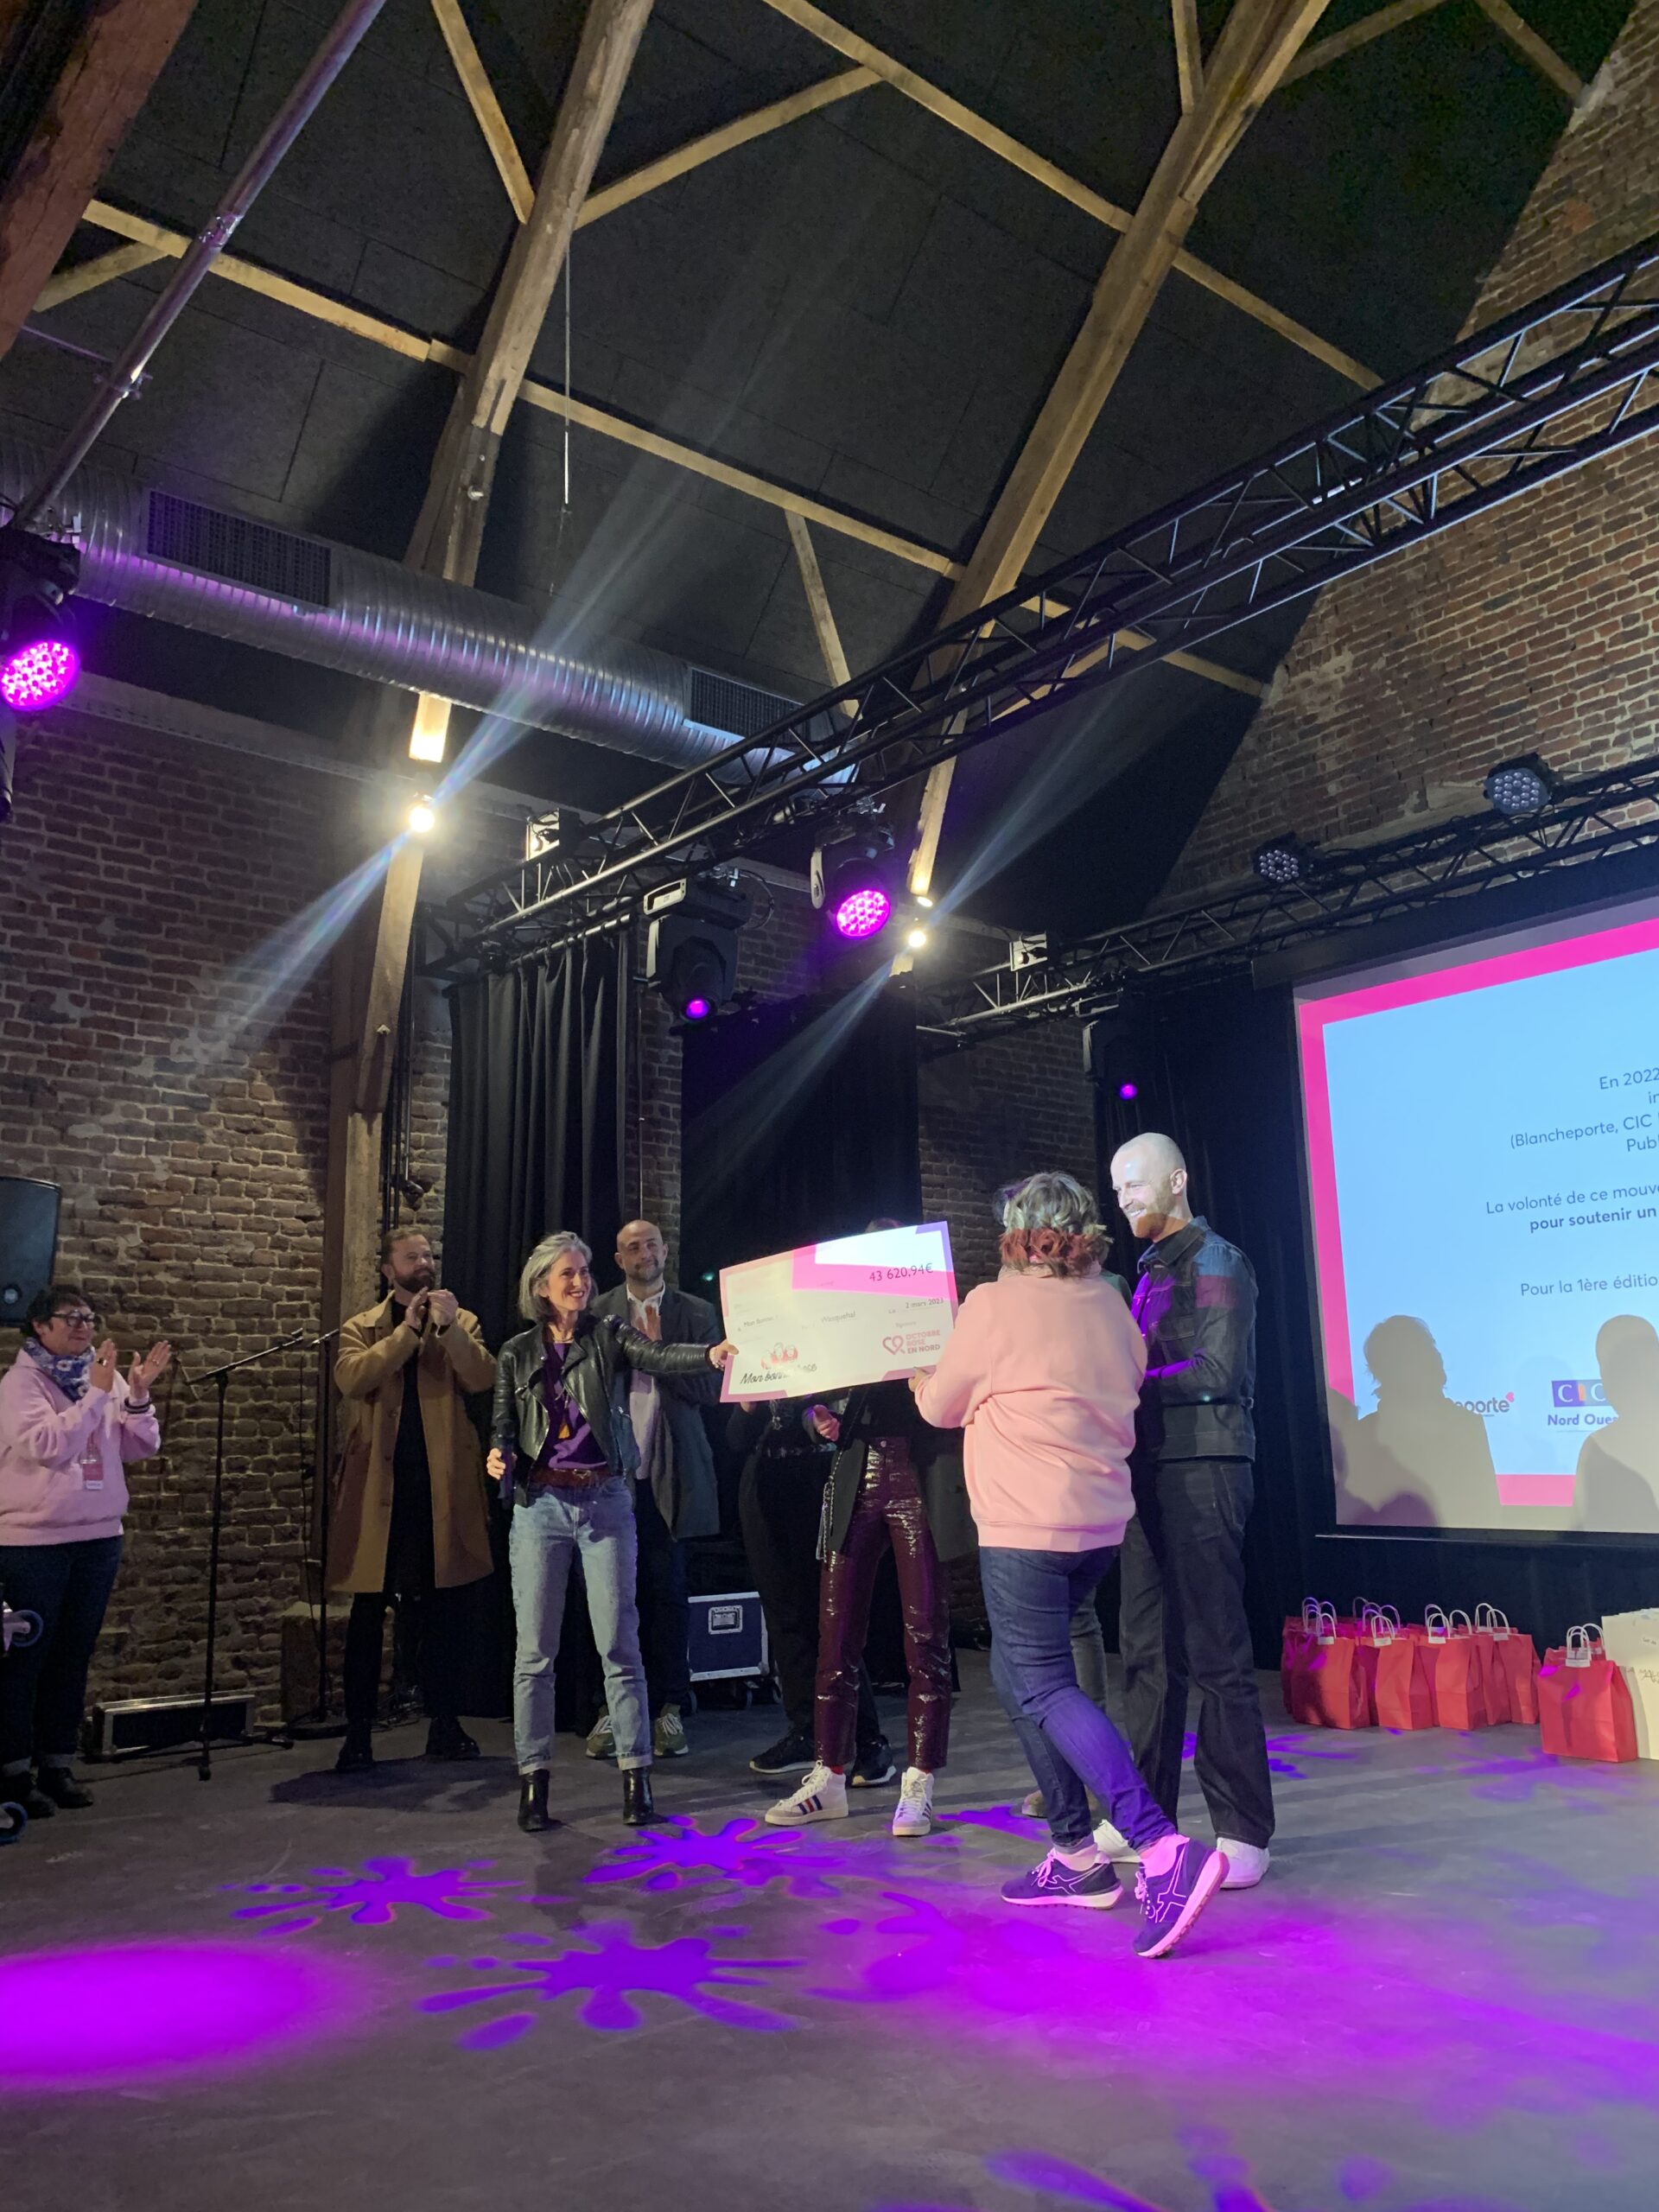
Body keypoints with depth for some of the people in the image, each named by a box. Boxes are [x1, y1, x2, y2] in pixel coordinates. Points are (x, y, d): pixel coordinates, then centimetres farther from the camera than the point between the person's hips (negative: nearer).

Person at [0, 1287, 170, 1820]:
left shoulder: (104, 1376, 7)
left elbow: (141, 1447, 5)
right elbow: (47, 1446, -22)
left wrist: (137, 1397, -10)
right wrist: (96, 1393, -23)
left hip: (99, 1539, 5)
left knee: (72, 1657, 12)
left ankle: (57, 1763, 23)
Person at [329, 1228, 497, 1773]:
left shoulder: (461, 1323, 11)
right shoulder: (361, 1328, 9)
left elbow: (483, 1379, -6)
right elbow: (350, 1379, -11)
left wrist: (449, 1328, -18)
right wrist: (409, 1329, -14)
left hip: (444, 1485, 1)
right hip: (379, 1487, -1)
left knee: (443, 1610, 7)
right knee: (369, 1611, 3)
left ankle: (445, 1724, 17)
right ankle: (358, 1732, 12)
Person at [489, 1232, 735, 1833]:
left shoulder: (610, 1336, 4)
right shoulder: (517, 1354, 9)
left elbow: (658, 1355, -14)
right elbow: (503, 1427, 10)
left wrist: (711, 1354, -34)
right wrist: (500, 1457, -13)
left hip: (605, 1501, -1)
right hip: (540, 1506, 1)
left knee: (619, 1643, -1)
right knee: (535, 1650, 4)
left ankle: (636, 1778, 7)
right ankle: (533, 1780, 16)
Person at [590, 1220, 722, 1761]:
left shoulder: (696, 1314, 7)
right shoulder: (596, 1315, 8)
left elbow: (708, 1387, -2)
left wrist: (656, 1350, -10)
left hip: (669, 1473, -1)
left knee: (667, 1589, 3)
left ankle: (669, 1708, 13)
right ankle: (616, 1707, 15)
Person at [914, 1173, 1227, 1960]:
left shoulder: (995, 1304, -9)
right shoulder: (1110, 1306, 10)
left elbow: (942, 1405, 2)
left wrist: (920, 1376, 26)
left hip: (1028, 1524, -8)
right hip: (1099, 1519, 8)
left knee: (1044, 1688, -7)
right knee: (1017, 1675, 18)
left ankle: (1163, 1850, -20)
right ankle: (1075, 1856, 20)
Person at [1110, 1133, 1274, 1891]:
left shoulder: (1216, 1262, -6)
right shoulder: (1151, 1271, 20)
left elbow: (1217, 1373, -15)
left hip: (1203, 1471, -8)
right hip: (1152, 1470, 9)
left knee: (1216, 1653, -5)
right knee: (1147, 1651, 12)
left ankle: (1244, 1834, 4)